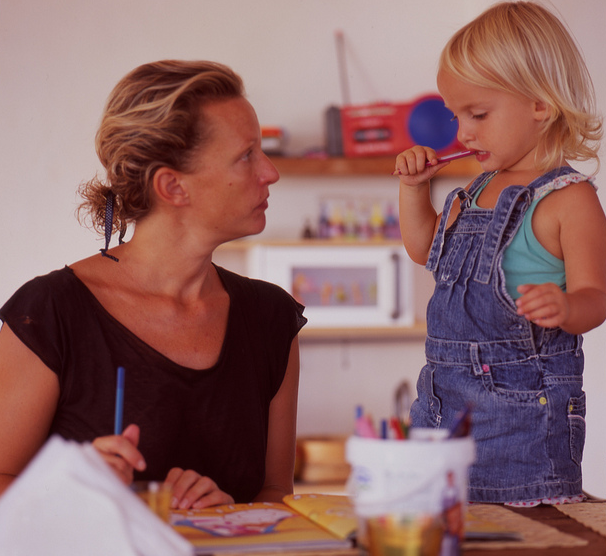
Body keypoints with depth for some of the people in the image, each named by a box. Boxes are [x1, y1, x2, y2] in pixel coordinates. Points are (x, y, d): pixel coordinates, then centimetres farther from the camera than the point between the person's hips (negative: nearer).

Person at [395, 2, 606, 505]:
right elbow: (426, 249, 28)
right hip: (446, 400, 8)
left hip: (523, 411, -8)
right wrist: (414, 186, 14)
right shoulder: (478, 191, 13)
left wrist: (565, 308, -41)